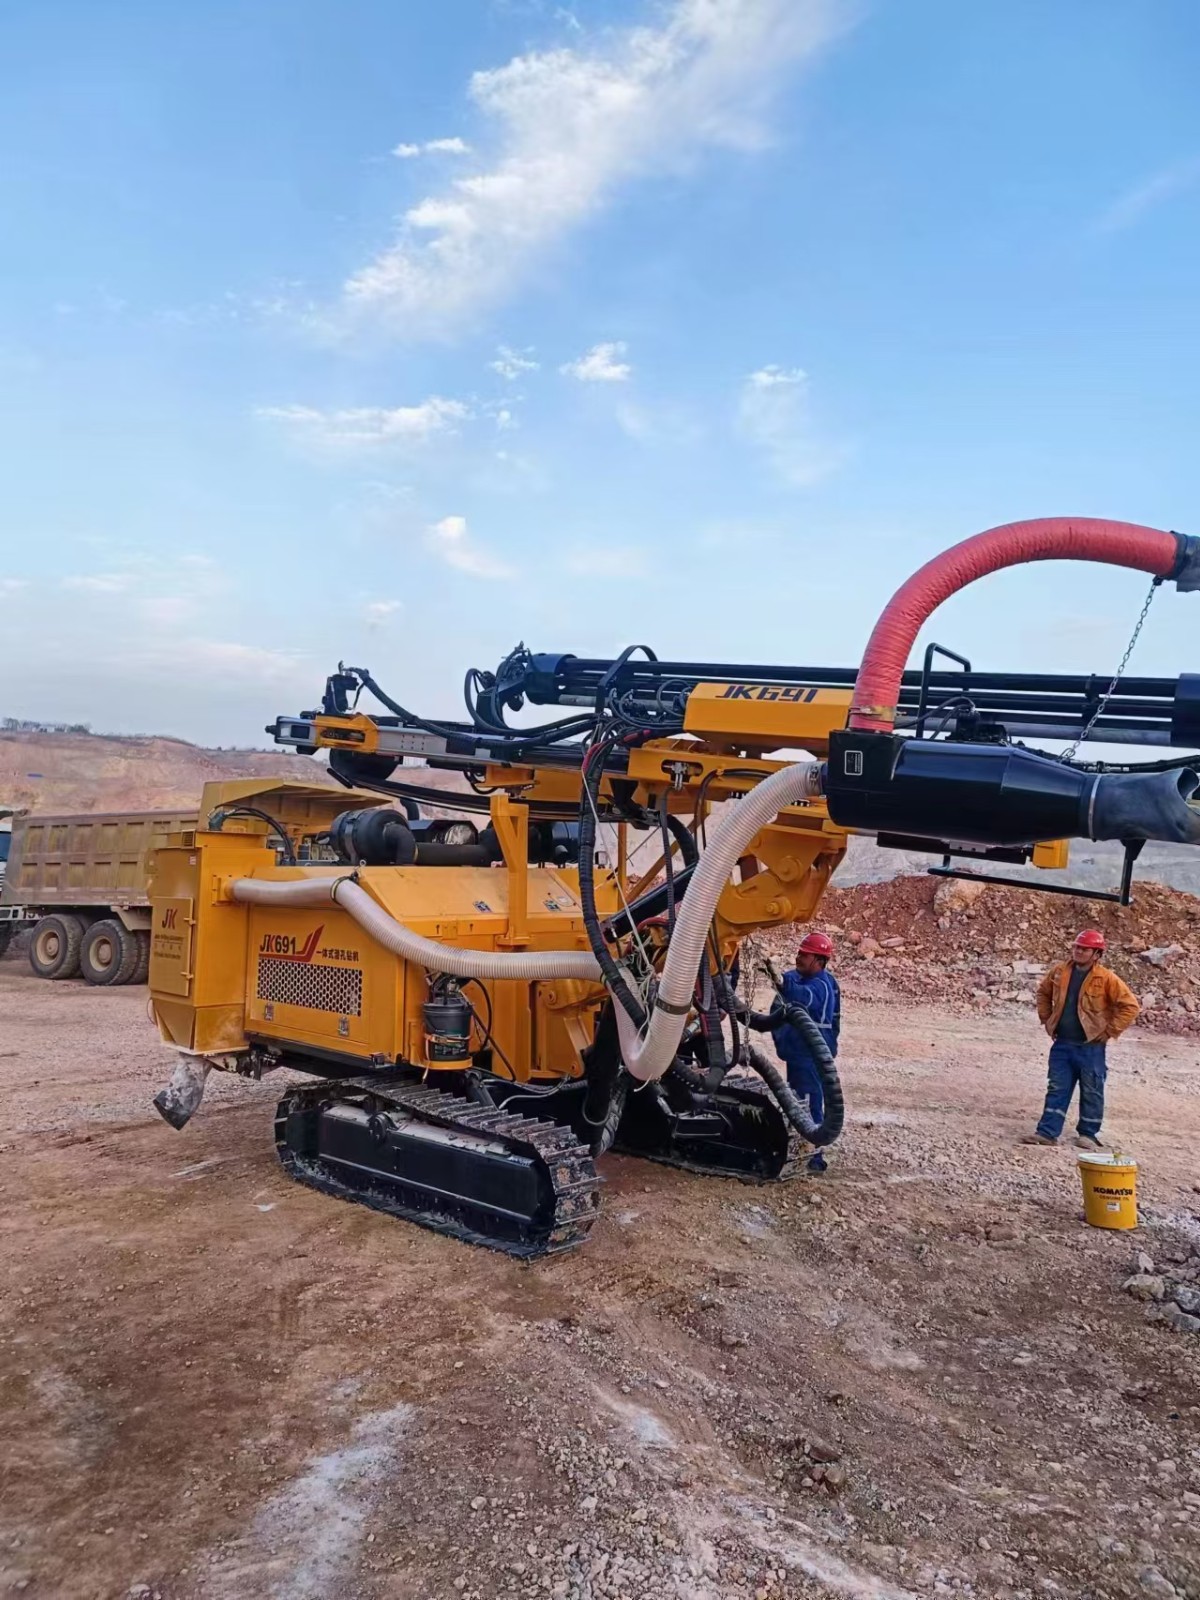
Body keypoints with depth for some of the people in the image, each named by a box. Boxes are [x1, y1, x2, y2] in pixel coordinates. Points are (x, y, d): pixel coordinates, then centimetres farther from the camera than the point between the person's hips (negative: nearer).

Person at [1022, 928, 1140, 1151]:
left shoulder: (1106, 979, -11)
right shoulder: (1060, 972, 2)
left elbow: (1130, 1006, -9)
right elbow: (1043, 992, 20)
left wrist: (1110, 1031, -10)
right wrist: (1046, 1019, 12)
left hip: (1091, 1046, -4)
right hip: (1062, 1044, 4)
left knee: (1091, 1092, 8)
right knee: (1056, 1089, 6)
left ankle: (1088, 1134, 22)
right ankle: (1047, 1132, 9)